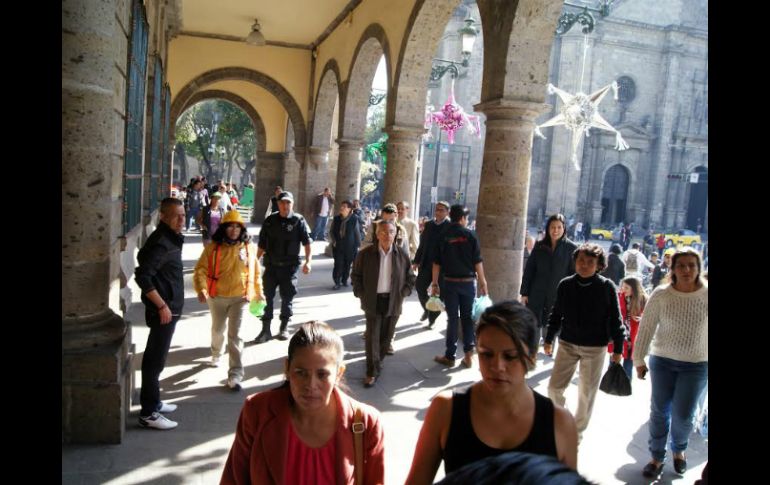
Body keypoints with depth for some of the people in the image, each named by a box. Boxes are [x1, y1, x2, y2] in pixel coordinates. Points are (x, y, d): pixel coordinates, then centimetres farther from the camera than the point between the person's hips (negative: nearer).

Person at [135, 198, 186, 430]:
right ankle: (148, 414, 7)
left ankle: (153, 402, 33)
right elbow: (143, 276, -28)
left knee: (155, 357, 19)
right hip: (162, 310, -10)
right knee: (155, 360, -2)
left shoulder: (171, 238, 10)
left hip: (169, 307, 10)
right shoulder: (161, 242, -20)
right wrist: (162, 305, -23)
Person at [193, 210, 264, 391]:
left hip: (240, 298, -1)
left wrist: (259, 292, 13)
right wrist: (201, 289, -26)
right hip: (217, 297, 1)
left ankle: (235, 375, -4)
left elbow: (255, 272, 7)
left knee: (235, 335, -6)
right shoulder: (213, 247, -7)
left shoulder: (249, 247, -2)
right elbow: (201, 269, -10)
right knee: (218, 330, 22)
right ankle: (216, 354, 54)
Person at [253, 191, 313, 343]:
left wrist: (308, 261, -20)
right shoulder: (270, 220, 5)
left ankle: (284, 327, 23)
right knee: (267, 296, 3)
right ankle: (265, 330, 12)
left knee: (287, 297, 7)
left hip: (290, 266, -2)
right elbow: (262, 245, 9)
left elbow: (307, 243, -9)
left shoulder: (298, 220, -4)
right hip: (271, 265, 2)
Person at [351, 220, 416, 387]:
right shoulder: (365, 254, -5)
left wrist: (402, 294, -1)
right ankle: (372, 372, 7)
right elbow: (356, 275, 4)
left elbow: (410, 278, 7)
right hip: (372, 302, -2)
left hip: (393, 303, 2)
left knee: (386, 337, 12)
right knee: (372, 337, -1)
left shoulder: (402, 254, -2)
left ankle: (377, 363, 33)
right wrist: (361, 294, -3)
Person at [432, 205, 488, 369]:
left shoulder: (443, 236, 0)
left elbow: (437, 263, 0)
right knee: (467, 317, 11)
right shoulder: (470, 235, -4)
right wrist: (482, 282, 2)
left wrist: (435, 283, 6)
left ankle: (450, 356, 11)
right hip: (468, 282, 0)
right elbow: (477, 261, -5)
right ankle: (468, 354, 6)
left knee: (452, 318, 6)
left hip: (450, 282, 0)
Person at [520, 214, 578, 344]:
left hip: (558, 297, -2)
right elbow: (529, 270, 6)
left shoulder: (571, 248, -3)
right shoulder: (539, 246, 4)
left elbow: (574, 274, -2)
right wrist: (524, 293, 3)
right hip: (536, 295, 2)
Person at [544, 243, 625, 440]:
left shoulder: (607, 287, -9)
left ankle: (577, 430, 29)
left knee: (587, 393, 9)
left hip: (595, 348, -2)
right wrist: (549, 339, 11)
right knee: (554, 387, 2)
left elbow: (615, 320, -4)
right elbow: (556, 315, 7)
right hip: (567, 344, 2)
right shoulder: (565, 285, -3)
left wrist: (618, 348, -3)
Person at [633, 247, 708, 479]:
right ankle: (657, 457, 29)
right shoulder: (661, 295, -9)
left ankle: (679, 450, 37)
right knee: (659, 411, 10)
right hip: (662, 361, 1)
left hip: (696, 365, 0)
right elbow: (646, 328, -2)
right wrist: (638, 359, 1)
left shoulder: (706, 295, -10)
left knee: (682, 415, 4)